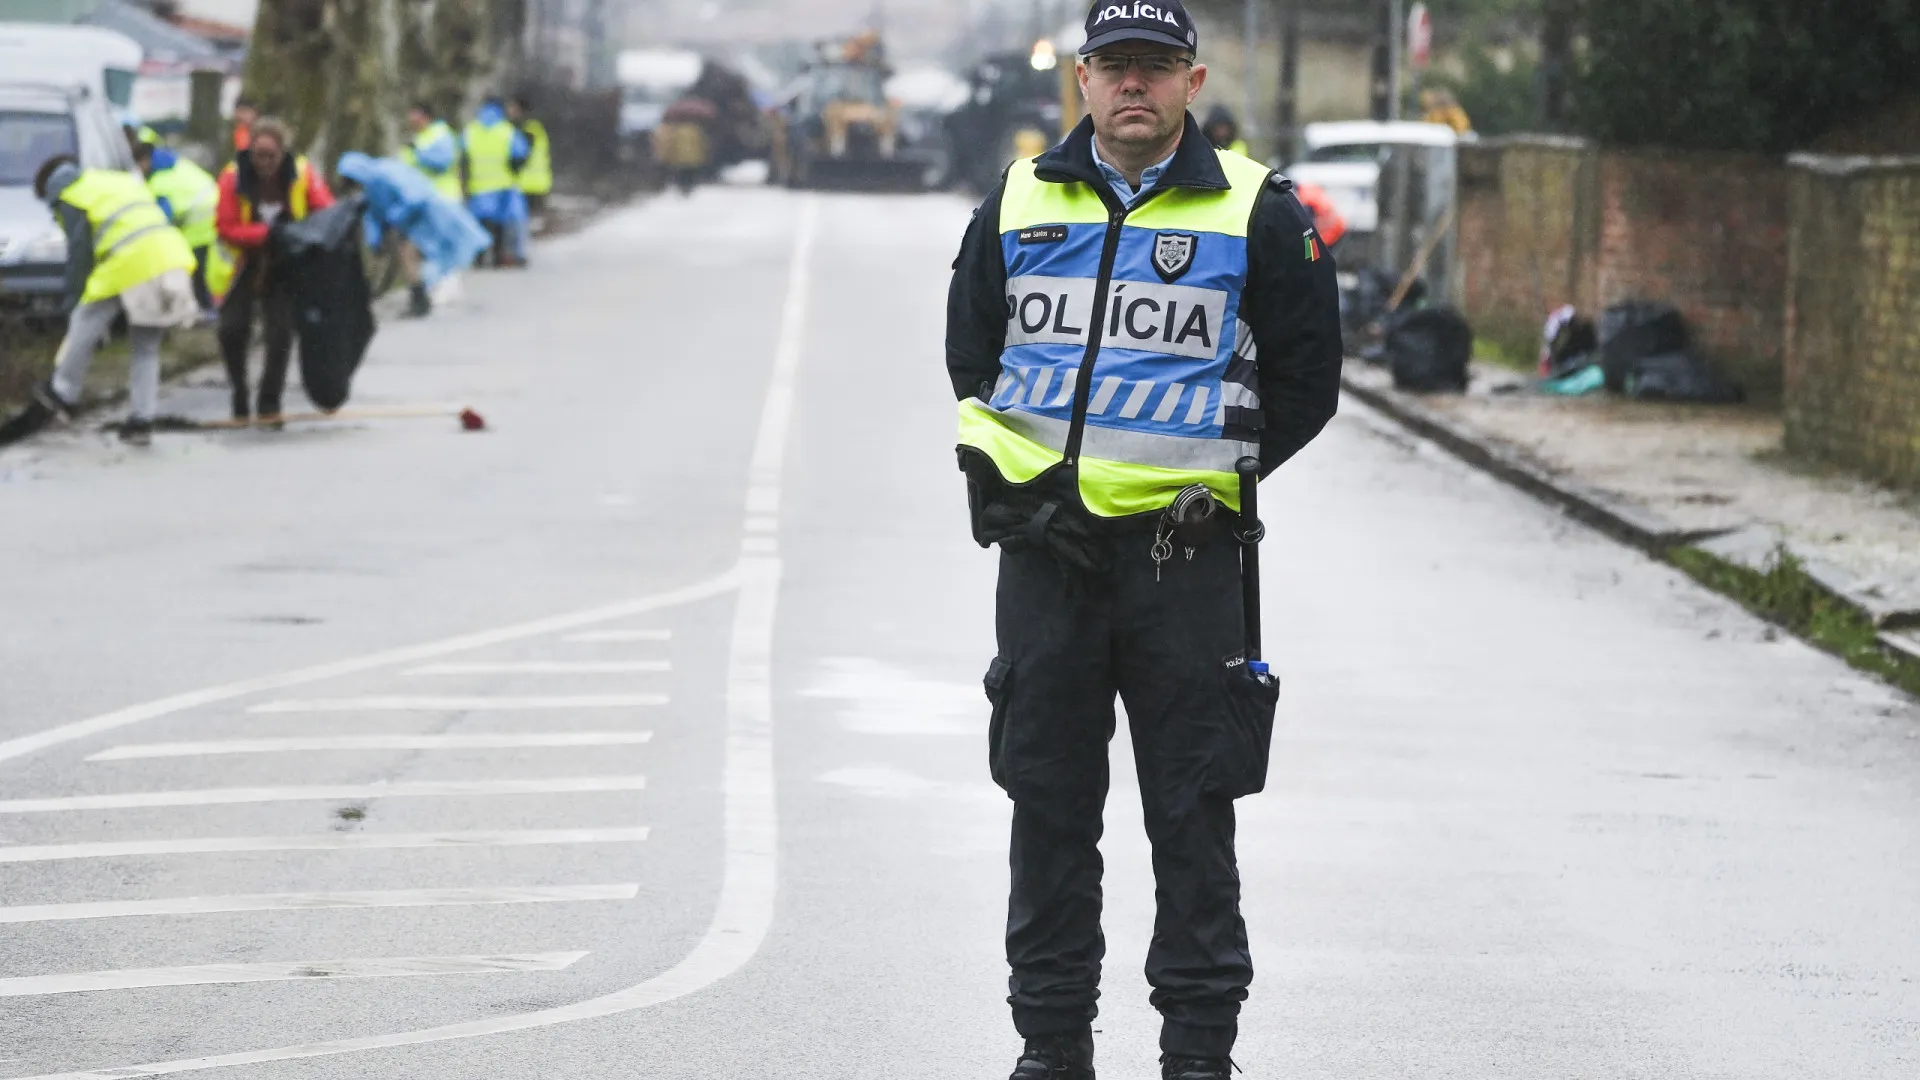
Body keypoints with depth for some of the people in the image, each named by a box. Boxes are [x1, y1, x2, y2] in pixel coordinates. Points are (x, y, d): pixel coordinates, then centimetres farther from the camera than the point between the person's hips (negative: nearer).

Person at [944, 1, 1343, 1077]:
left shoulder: (1257, 213, 0)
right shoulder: (1021, 201, 9)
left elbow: (1305, 380, 4)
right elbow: (971, 349, 21)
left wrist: (1210, 482, 0)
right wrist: (1008, 472, 11)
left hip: (1181, 547, -3)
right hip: (1043, 543, 3)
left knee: (1192, 810, 0)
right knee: (1048, 803, 7)